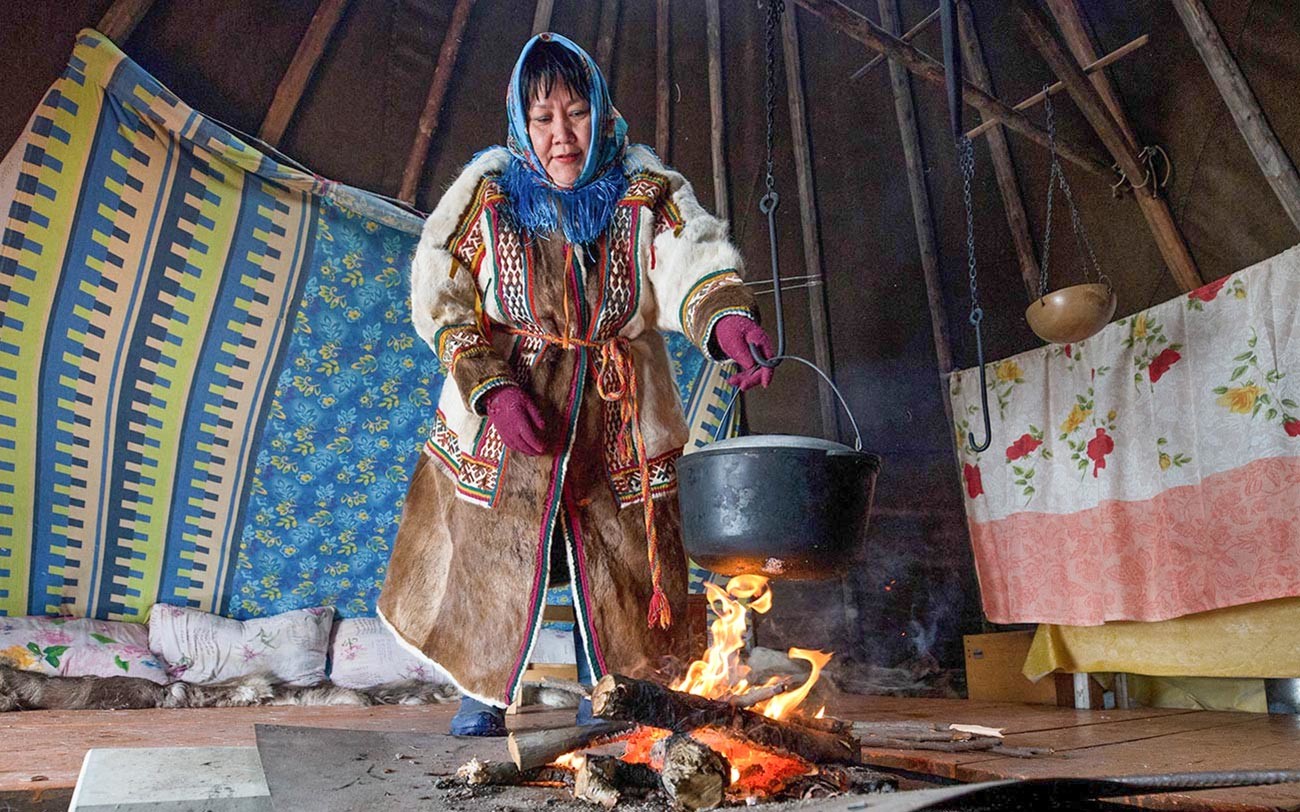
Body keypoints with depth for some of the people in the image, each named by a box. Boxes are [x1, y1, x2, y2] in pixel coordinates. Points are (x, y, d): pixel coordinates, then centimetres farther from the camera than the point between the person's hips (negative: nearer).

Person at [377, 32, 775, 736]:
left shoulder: (645, 191, -3)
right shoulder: (487, 191, -1)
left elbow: (692, 262, -21)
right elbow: (440, 298, -4)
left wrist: (726, 315, -44)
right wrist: (489, 385, -18)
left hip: (616, 427, 1)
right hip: (501, 417, 0)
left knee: (617, 575, 10)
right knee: (490, 566, 9)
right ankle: (480, 703, 35)